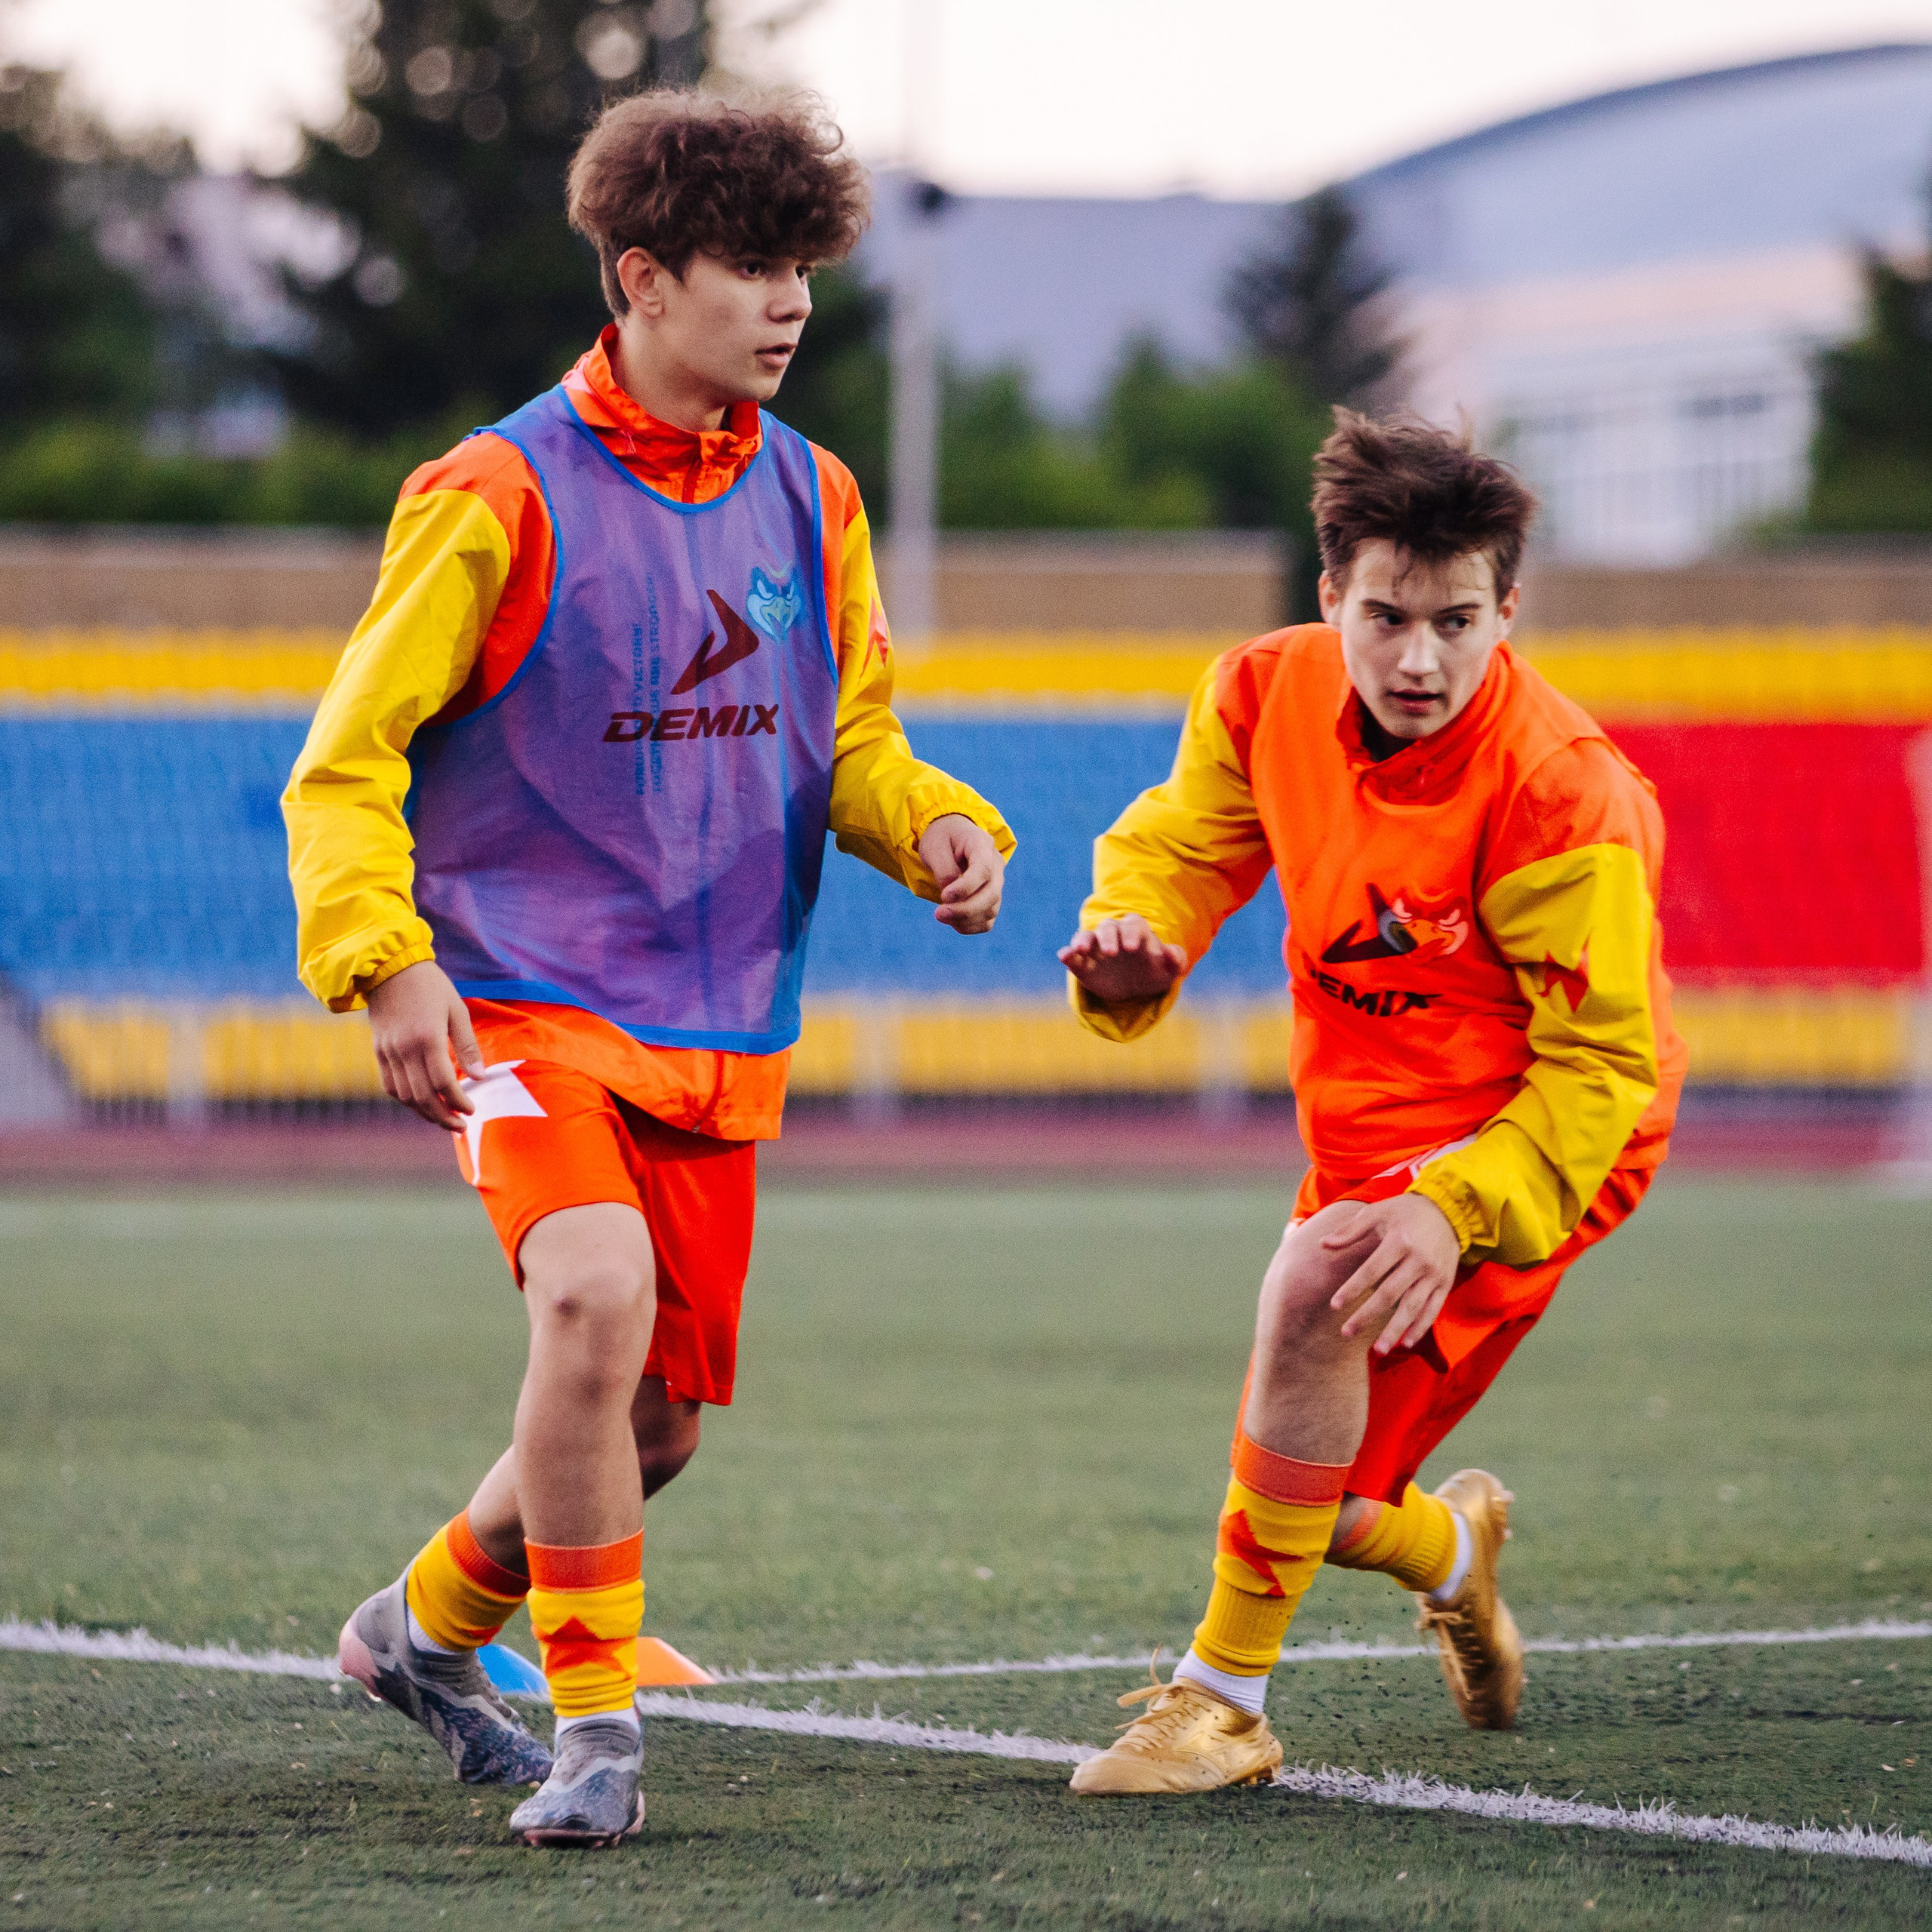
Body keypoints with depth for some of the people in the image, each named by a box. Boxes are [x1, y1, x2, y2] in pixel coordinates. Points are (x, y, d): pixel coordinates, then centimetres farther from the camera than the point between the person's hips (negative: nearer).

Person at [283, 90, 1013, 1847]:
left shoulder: (810, 500, 9)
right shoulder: (500, 498, -8)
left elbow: (849, 749, 19)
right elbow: (347, 762, -5)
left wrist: (937, 826, -4)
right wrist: (386, 960, -20)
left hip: (721, 1029, 6)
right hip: (527, 1004, -6)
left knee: (660, 1418, 8)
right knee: (596, 1299, -29)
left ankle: (427, 1624, 36)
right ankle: (594, 1726, -15)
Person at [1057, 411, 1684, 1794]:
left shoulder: (1561, 792, -27)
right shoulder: (1269, 693, -11)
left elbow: (1601, 1060, -22)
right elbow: (1181, 841, 4)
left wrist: (1456, 1210, -36)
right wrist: (1128, 945, -21)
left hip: (1536, 1141, -6)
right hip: (1365, 1132, 6)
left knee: (1316, 1284, -35)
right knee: (1320, 1509, 12)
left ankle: (1224, 1701, -23)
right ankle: (1453, 1549, 52)